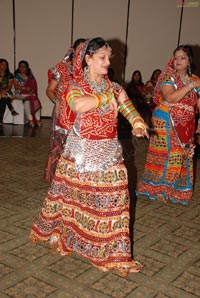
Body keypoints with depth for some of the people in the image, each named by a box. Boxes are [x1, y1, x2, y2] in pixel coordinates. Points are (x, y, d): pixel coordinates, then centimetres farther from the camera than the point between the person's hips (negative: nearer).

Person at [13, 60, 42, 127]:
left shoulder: (30, 76, 18)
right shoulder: (17, 76, 8)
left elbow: (34, 85, 10)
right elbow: (16, 86, -4)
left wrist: (32, 90, -12)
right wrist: (25, 88, -18)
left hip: (30, 93, 3)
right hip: (20, 93, -3)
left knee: (36, 100, -29)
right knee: (27, 100, -35)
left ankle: (37, 119, -33)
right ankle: (30, 120, -34)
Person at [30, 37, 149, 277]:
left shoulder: (114, 87, 8)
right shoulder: (75, 85, -5)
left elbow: (129, 108, -7)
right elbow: (78, 105, -29)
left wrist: (138, 125, -28)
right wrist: (109, 98, -21)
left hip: (109, 154, 3)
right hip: (81, 152, -3)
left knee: (111, 201, 2)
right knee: (73, 197, 9)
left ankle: (112, 250, 14)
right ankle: (62, 234, 35)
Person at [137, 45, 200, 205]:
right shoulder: (168, 76, -5)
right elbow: (171, 98, -21)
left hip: (186, 125, 6)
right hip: (167, 121, -5)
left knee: (183, 155, 8)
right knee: (166, 153, -4)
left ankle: (177, 189, 22)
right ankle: (158, 188, 9)